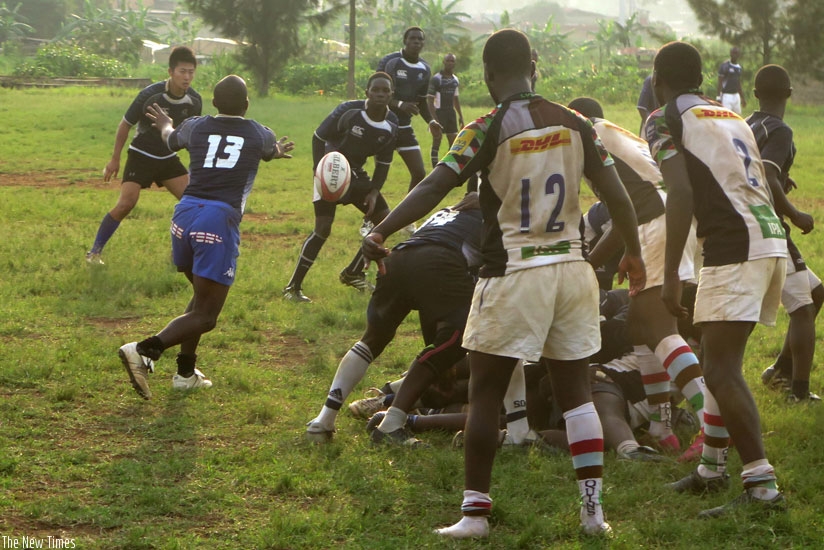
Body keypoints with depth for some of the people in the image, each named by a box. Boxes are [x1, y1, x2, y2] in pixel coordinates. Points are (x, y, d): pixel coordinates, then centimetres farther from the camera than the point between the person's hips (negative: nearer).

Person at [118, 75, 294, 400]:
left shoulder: (196, 127, 14)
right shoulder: (259, 135, 11)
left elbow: (171, 140, 37)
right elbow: (273, 151, 36)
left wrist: (164, 124, 61)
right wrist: (278, 150, 61)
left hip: (185, 213, 5)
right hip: (220, 220, -5)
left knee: (204, 294, 27)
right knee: (205, 316, -2)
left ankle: (186, 372, 22)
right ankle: (144, 350, -24)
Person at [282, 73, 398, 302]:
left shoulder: (391, 125, -8)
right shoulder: (349, 111, -24)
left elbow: (383, 163, 2)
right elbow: (319, 136, -15)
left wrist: (374, 192, -9)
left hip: (355, 173, 6)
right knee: (323, 229, -16)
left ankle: (353, 273, 18)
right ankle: (293, 287, -8)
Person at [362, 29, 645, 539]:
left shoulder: (488, 129, -9)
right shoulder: (574, 124, 3)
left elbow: (435, 187, -17)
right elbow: (617, 195, 4)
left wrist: (380, 233, -16)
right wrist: (634, 254, 17)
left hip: (514, 272, -4)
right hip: (572, 268, 4)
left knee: (485, 394, 6)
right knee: (576, 390, 12)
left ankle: (475, 512, 7)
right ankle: (594, 510, 12)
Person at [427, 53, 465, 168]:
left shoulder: (455, 79, 11)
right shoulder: (436, 79, -10)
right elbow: (430, 99, -12)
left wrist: (460, 115, 18)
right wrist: (433, 118, -19)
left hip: (451, 113, 7)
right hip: (439, 112, -7)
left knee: (454, 141, 7)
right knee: (437, 141, -2)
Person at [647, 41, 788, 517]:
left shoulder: (666, 120, 1)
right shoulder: (732, 117, 24)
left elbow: (681, 194, -12)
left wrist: (671, 273, -13)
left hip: (736, 245, -8)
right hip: (773, 240, 8)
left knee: (721, 367, -10)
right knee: (720, 357, 19)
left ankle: (763, 484, -18)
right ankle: (713, 468, 27)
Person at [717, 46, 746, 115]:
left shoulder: (739, 67, 12)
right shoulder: (724, 66, -9)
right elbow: (720, 83, -10)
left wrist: (742, 97, 23)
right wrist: (719, 98, -15)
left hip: (736, 96, 7)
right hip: (726, 96, -7)